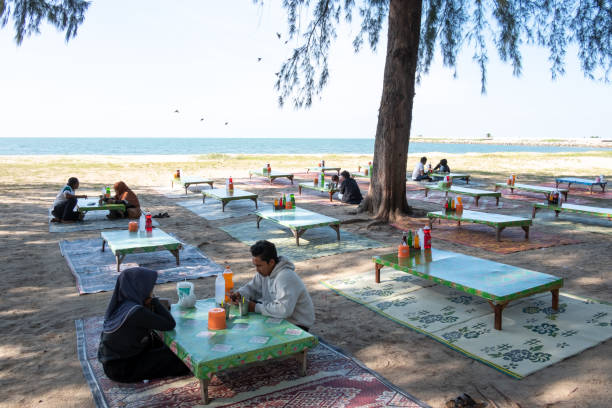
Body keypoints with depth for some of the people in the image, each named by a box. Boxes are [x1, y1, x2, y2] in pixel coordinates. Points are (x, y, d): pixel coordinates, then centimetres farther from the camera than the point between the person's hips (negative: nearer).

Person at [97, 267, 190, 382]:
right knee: (176, 357, -2)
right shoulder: (136, 311, -30)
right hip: (122, 370, -8)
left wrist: (149, 304, -7)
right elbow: (170, 324, -23)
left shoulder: (122, 303, -3)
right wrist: (153, 300, -16)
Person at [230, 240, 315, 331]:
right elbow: (252, 288, 14)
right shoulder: (264, 271, 0)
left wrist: (257, 308, -27)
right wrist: (239, 294, -8)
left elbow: (284, 310, -38)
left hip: (297, 325, -8)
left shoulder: (286, 277, -29)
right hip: (281, 317, 8)